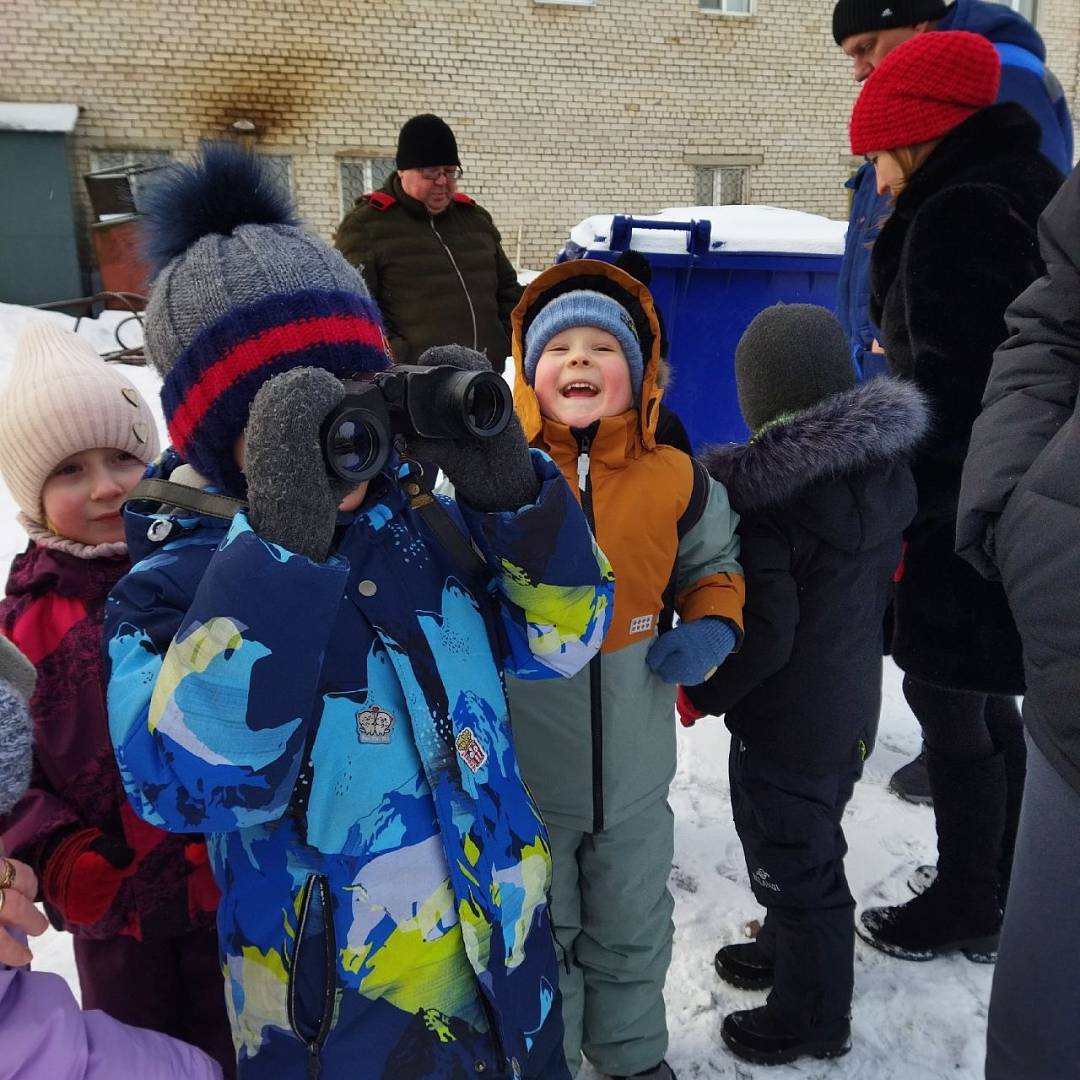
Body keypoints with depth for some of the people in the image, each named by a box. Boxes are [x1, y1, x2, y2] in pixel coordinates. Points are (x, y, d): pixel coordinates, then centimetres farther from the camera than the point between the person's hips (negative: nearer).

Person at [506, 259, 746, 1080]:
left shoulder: (676, 480, -7)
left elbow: (715, 564, 10)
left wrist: (713, 628, -8)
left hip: (635, 767, 3)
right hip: (524, 771, -2)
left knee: (632, 935, 26)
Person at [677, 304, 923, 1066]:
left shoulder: (761, 490, -28)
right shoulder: (888, 466, -4)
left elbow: (761, 633, -26)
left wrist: (700, 693, -11)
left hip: (785, 723, -8)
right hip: (853, 702, 8)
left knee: (793, 866, 11)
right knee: (811, 847, 27)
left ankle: (808, 1019, 31)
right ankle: (791, 950, 50)